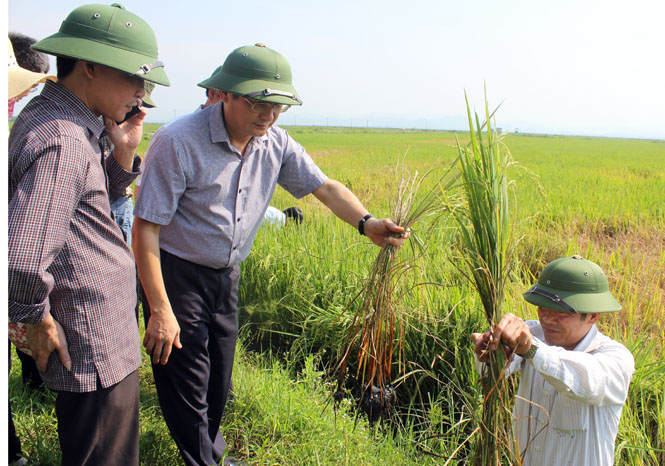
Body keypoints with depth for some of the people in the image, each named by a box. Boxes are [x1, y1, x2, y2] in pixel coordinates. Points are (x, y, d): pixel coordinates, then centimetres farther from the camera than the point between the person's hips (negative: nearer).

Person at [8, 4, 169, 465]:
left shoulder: (48, 116, 6)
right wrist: (38, 321, -17)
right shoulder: (62, 144, -26)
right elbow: (22, 262, -35)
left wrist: (123, 152, 0)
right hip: (97, 354, -10)